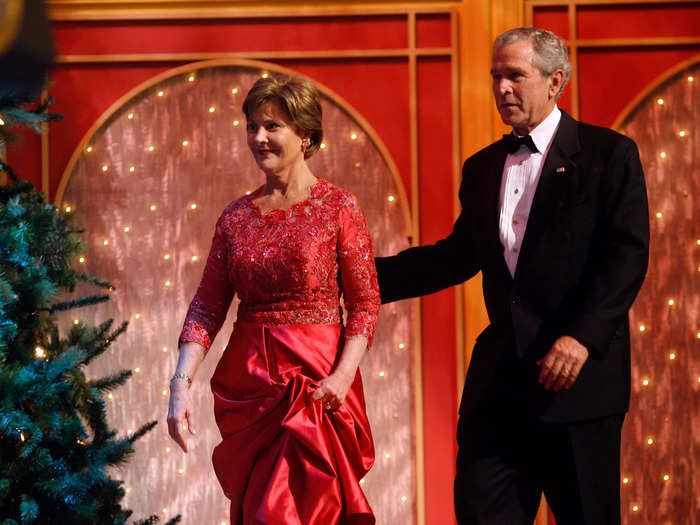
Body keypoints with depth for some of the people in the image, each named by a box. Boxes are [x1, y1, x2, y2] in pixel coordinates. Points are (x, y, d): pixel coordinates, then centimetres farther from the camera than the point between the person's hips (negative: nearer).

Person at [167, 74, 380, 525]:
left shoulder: (338, 208, -2)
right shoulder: (237, 217, 9)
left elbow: (366, 304, -4)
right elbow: (207, 307, 6)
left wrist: (343, 376, -17)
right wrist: (181, 382, -6)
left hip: (315, 382, -4)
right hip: (247, 385, 4)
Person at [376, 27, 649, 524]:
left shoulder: (608, 153, -2)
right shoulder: (482, 167, 17)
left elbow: (628, 255, -10)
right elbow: (460, 255, 20)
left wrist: (583, 335, -21)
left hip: (582, 371, -5)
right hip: (500, 375, 5)